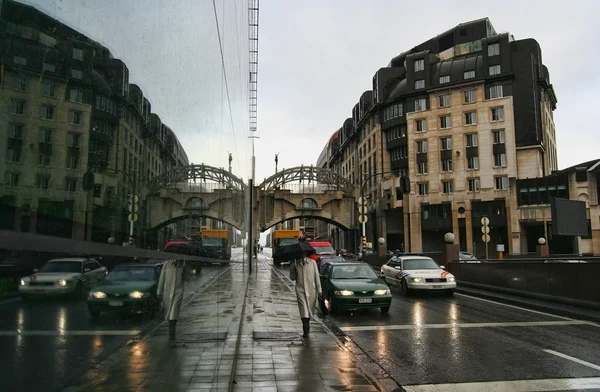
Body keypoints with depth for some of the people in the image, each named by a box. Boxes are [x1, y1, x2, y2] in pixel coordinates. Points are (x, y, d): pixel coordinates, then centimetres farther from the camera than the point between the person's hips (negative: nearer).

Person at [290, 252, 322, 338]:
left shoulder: (312, 262, 5)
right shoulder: (295, 263, 6)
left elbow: (317, 276, 5)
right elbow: (292, 277, 11)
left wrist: (319, 290, 1)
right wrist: (295, 273, -12)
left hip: (311, 289, 1)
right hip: (300, 289, -1)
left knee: (309, 310, 11)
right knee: (304, 310, -11)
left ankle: (307, 328, 31)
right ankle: (306, 331, -12)